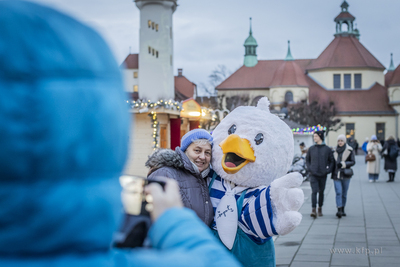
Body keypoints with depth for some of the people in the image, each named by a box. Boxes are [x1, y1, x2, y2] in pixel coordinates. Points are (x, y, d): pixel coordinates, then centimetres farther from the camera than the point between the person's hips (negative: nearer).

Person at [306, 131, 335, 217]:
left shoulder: (327, 149, 1)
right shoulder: (311, 149, 4)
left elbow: (332, 161, 7)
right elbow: (307, 159, 15)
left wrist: (328, 170, -5)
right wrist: (309, 168, 1)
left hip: (323, 175, 0)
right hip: (313, 174, 0)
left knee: (321, 192, 10)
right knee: (314, 191, -11)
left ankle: (320, 208, 24)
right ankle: (313, 210, -14)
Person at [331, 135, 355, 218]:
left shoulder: (349, 150, 0)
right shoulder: (335, 151, 9)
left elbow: (353, 162, -4)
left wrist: (343, 164, -18)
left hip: (345, 175, -1)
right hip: (336, 175, 1)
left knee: (344, 193, 7)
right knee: (338, 192, -11)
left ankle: (342, 209, 20)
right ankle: (339, 210, -17)